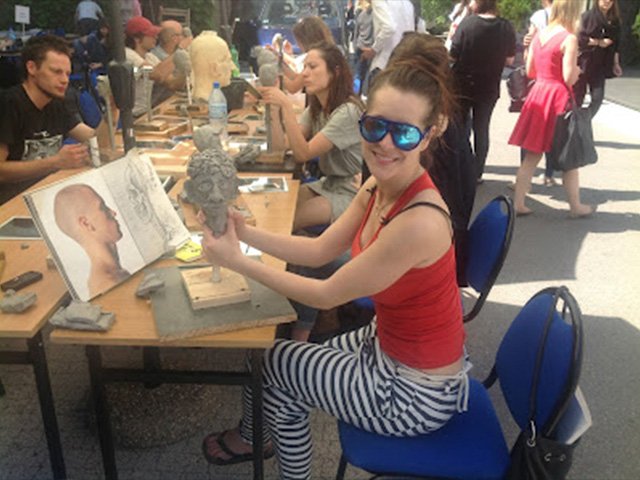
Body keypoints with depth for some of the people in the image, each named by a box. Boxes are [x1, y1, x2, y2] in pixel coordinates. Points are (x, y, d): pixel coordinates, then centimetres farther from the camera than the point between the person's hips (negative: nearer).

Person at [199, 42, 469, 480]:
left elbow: (327, 295, -23)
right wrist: (247, 234, -10)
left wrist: (237, 261, -16)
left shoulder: (419, 222, -33)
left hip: (417, 393, -7)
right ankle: (257, 436, 45)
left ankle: (253, 439, 36)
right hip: (390, 344, 7)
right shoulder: (379, 187, -6)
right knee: (283, 360, 16)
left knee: (273, 360, 6)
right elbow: (319, 251, 2)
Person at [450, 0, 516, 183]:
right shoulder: (506, 27, -7)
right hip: (489, 88, 2)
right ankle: (477, 173, 17)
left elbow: (452, 55, -11)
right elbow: (509, 60, 0)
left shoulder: (467, 23, -15)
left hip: (462, 85, -1)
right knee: (481, 130, 13)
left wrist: (450, 37, 6)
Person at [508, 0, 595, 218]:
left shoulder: (539, 35, 7)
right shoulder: (569, 38, -12)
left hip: (538, 94, 6)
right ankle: (576, 206, 20)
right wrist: (577, 69, 5)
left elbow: (530, 71, 12)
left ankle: (517, 203, 10)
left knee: (532, 156, 11)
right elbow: (569, 78, -15)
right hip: (558, 97, -5)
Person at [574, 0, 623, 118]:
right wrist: (599, 42, -12)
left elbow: (615, 44, 13)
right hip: (583, 62, -4)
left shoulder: (614, 21, 10)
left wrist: (615, 63, 9)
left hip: (600, 65, 4)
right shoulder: (587, 16, -4)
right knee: (578, 97, 2)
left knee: (598, 97, -5)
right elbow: (579, 38, -13)